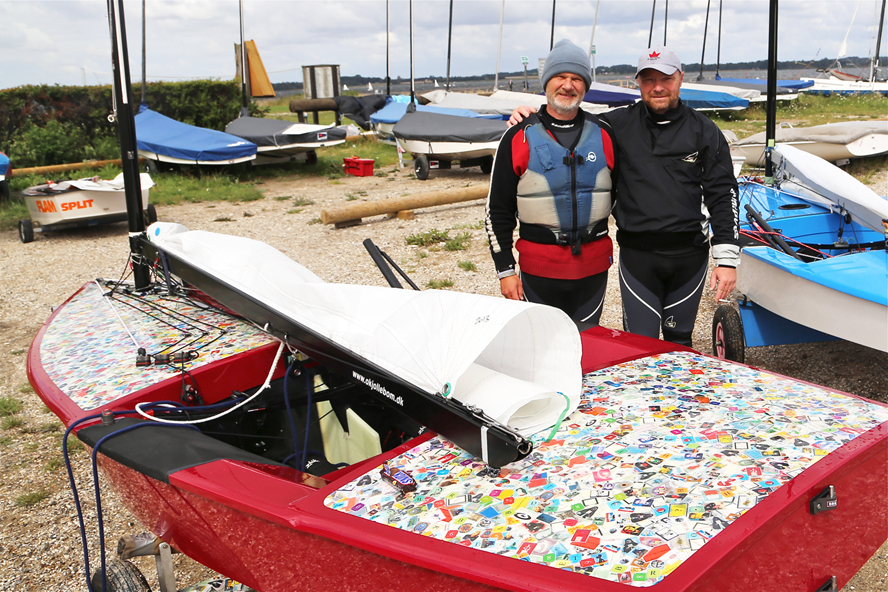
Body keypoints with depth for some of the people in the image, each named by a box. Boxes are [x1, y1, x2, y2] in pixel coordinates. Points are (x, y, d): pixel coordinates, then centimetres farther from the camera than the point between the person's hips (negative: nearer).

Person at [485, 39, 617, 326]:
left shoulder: (603, 134, 6)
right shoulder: (519, 137, -1)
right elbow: (498, 210, 0)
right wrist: (505, 269, -3)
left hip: (594, 267, 2)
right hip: (538, 269, -2)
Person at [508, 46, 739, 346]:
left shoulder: (704, 131, 3)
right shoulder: (619, 124, 3)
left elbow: (723, 195, 2)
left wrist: (727, 258, -4)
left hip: (689, 255, 1)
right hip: (637, 255, -1)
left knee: (679, 341, 16)